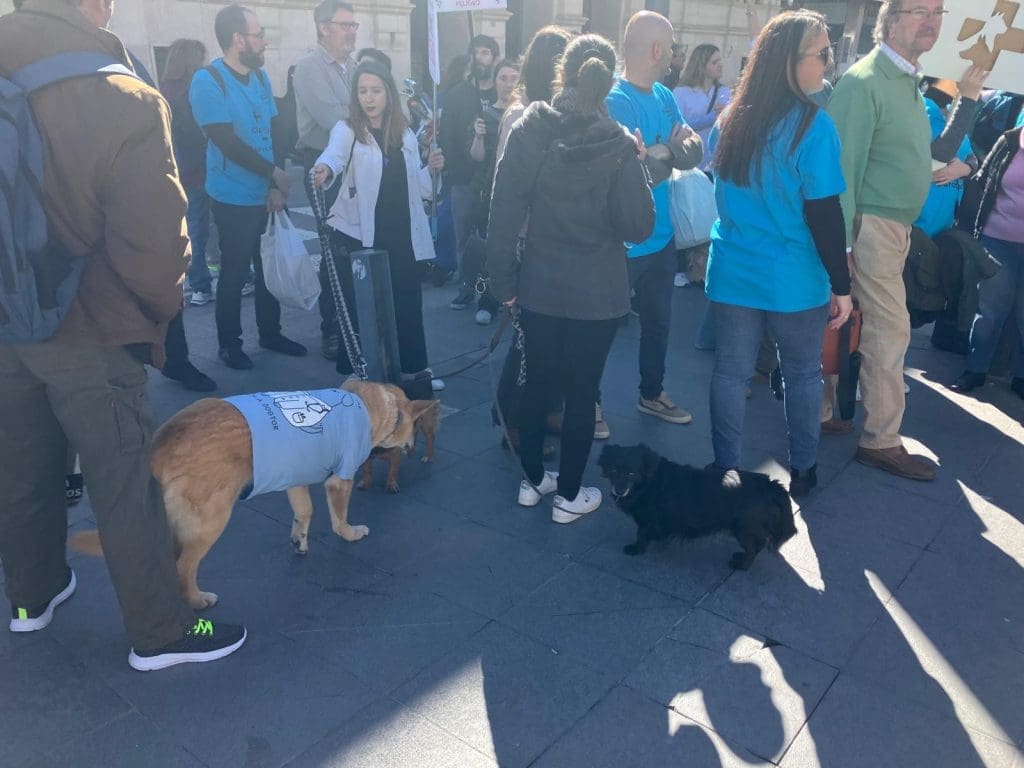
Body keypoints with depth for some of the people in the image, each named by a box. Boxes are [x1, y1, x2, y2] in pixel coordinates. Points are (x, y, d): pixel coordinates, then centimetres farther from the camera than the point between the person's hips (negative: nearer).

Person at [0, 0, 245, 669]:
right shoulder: (124, 98, -21)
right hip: (89, 334, -6)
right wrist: (162, 307, -2)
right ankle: (161, 631, 21)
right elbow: (153, 241, -22)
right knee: (127, 485, 6)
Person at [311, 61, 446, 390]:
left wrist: (432, 170, -4)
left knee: (408, 303, 8)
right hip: (358, 237, -4)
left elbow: (418, 189, 16)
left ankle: (414, 367, 25)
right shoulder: (348, 130, -4)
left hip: (402, 237, 4)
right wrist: (324, 170, -50)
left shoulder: (405, 135, 10)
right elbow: (334, 154, -27)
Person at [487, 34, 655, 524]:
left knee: (537, 384, 17)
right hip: (597, 291, -2)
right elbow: (638, 226, -9)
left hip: (539, 285, 3)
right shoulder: (617, 145, -11)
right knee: (582, 392, 9)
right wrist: (638, 168, 5)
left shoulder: (528, 131, -5)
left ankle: (532, 479, 32)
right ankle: (569, 495, 21)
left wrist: (503, 279, 2)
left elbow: (505, 211, -6)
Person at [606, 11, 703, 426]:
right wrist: (673, 149, -9)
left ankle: (652, 393, 38)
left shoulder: (664, 95, 7)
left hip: (661, 235, 8)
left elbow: (695, 151, 2)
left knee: (658, 321, 20)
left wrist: (670, 148, -19)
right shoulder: (616, 101, -19)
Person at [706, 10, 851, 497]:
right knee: (802, 374, 14)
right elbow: (823, 214, -15)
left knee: (730, 372, 9)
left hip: (733, 271, 4)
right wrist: (841, 285, -8)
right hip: (793, 278, -4)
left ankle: (725, 471, 18)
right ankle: (802, 470, 28)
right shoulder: (812, 125, -15)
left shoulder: (731, 118, 3)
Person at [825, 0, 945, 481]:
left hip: (896, 225, 9)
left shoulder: (908, 81, 15)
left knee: (878, 328, 15)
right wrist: (840, 244, -21)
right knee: (890, 332, -5)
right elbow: (844, 166, -20)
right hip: (873, 225, -9)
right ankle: (881, 440, 6)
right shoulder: (864, 83, -15)